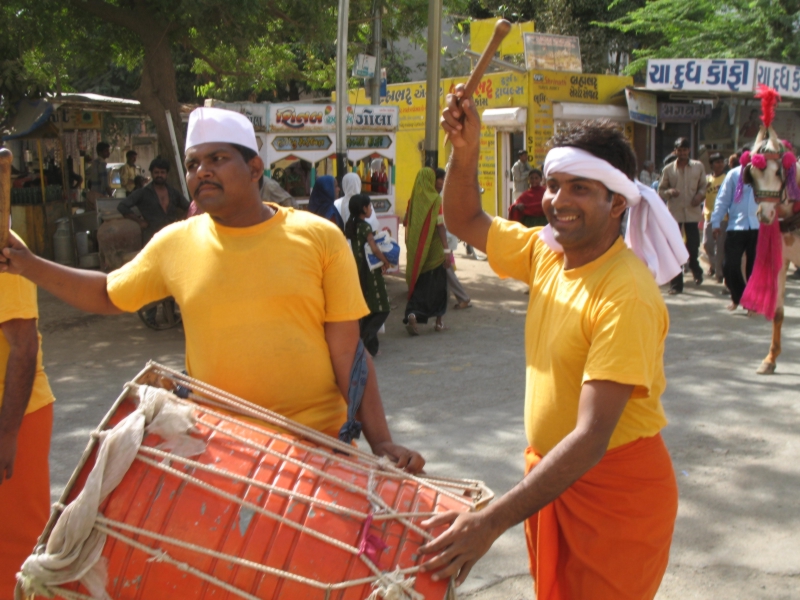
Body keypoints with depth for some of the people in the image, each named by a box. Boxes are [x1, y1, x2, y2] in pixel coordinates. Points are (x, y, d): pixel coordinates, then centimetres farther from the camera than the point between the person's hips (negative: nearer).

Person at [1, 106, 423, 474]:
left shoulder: (319, 239, -6)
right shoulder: (174, 244, 1)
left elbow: (349, 352, -6)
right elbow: (107, 295, 18)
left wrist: (380, 441, -11)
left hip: (318, 445, -1)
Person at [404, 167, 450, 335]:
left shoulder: (413, 200, 2)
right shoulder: (436, 200, -10)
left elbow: (407, 225, 6)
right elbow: (440, 226, -15)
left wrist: (409, 249, 17)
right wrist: (446, 250, -13)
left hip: (416, 251, 3)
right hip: (434, 251, -3)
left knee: (418, 283, 9)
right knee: (438, 284, 11)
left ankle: (412, 314, -14)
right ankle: (438, 321, 18)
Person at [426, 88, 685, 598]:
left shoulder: (626, 295, -26)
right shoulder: (545, 252, -3)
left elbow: (592, 437, -32)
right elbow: (466, 221, 12)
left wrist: (492, 522, -37)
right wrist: (466, 150, -8)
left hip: (618, 490, -7)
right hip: (551, 472, 7)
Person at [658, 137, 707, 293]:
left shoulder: (698, 167, 5)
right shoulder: (668, 169, 3)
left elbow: (703, 186, 12)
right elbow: (660, 191, 6)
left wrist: (701, 194, -9)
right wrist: (669, 192, -15)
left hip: (692, 212, 0)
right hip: (674, 213, 0)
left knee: (693, 246, 2)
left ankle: (695, 268, 36)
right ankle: (676, 284, 6)